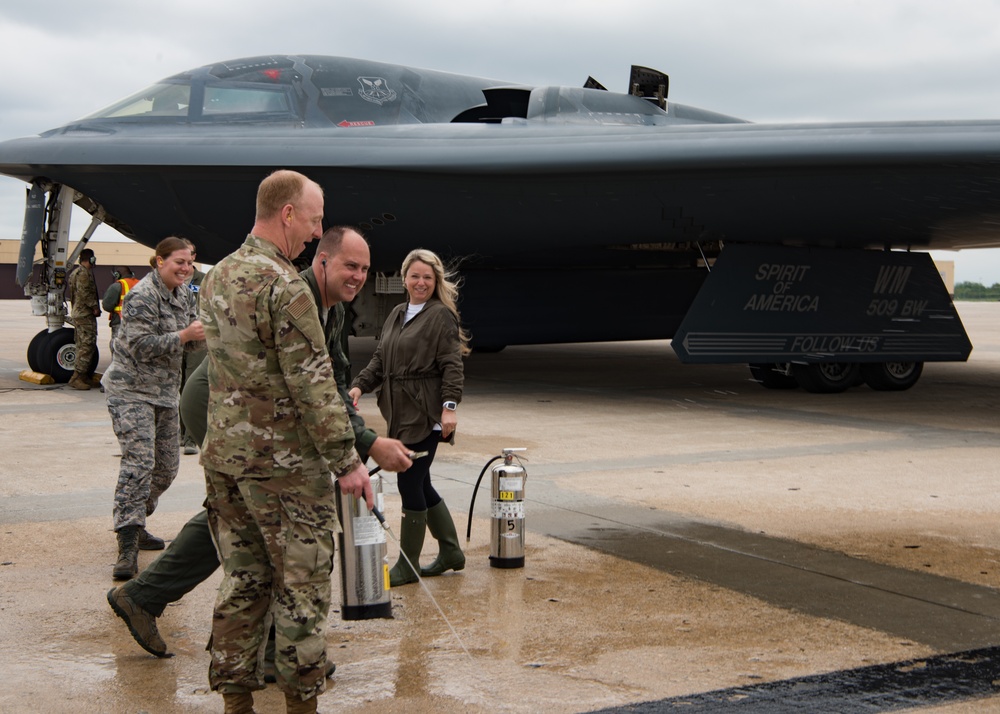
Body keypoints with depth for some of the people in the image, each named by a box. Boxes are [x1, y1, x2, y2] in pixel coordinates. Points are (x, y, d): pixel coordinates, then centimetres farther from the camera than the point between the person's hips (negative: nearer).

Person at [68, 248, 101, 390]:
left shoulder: (76, 272, 20)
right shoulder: (84, 273, -14)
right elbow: (84, 292, -23)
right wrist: (95, 307, -16)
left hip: (78, 313, 11)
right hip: (85, 314, -11)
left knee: (82, 345, 14)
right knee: (87, 345, -12)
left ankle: (83, 375, 18)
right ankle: (77, 377, -16)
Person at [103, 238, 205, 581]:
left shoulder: (182, 294, 10)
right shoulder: (142, 296, -16)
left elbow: (187, 342, 16)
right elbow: (141, 346, -21)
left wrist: (201, 334, -6)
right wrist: (184, 335, -27)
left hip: (165, 390, 9)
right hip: (131, 389, -9)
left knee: (167, 466, 11)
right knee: (139, 461, -19)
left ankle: (134, 525, 30)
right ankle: (127, 547, -21)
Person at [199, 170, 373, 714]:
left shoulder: (217, 278, 10)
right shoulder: (284, 286, -17)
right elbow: (312, 383, -19)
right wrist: (347, 460, -15)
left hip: (223, 456, 8)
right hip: (284, 464, -8)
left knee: (241, 582, 13)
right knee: (300, 589, 4)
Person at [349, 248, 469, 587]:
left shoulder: (441, 316, -8)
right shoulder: (397, 314, 16)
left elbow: (452, 366, -13)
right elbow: (380, 359, 17)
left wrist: (449, 406, -21)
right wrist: (360, 385, 2)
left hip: (426, 415, -8)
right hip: (401, 413, 8)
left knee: (410, 484, -5)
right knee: (419, 484, 14)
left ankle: (407, 565, 6)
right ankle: (451, 552, 28)